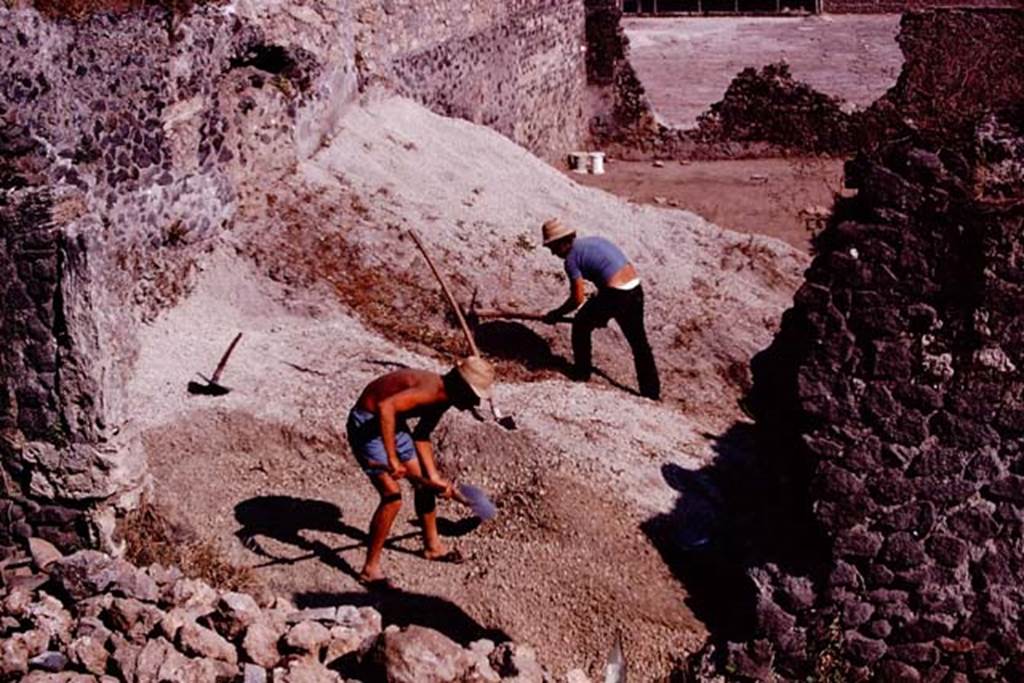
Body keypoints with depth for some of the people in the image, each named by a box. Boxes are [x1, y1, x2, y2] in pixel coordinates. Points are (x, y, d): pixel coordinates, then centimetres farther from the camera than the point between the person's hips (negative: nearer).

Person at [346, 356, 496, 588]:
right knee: (392, 497, -15)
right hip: (366, 424, -10)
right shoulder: (432, 390, -31)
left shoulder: (443, 398, -1)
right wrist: (392, 458, -44)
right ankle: (370, 570, -1)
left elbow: (421, 436, 12)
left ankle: (432, 545, 40)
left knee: (425, 482, 18)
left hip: (392, 423, 10)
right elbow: (385, 407, -46)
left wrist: (435, 478, 6)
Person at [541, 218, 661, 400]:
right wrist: (602, 312, 31)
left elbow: (577, 299, -7)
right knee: (639, 342, 18)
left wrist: (556, 314, 10)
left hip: (615, 294, -8)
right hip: (635, 289, 8)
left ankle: (581, 373, 24)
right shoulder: (593, 241, 20)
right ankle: (652, 392, 25)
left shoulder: (571, 258, -4)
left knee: (581, 326, 16)